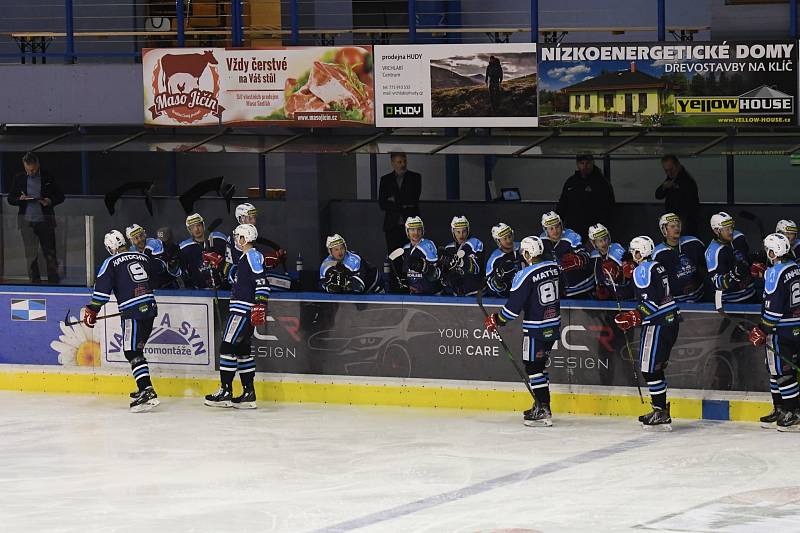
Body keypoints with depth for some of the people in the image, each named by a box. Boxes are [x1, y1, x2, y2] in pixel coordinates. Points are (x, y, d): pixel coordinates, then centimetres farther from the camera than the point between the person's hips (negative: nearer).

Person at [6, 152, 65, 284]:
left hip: (45, 221, -1)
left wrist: (50, 201, -12)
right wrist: (20, 199, -10)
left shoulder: (48, 178, 4)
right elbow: (10, 199, 12)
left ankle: (54, 282, 5)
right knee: (30, 256, 4)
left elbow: (60, 196, 8)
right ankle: (34, 282, 11)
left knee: (50, 254, -1)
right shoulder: (19, 178, 7)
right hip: (27, 222, 1)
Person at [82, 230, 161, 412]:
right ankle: (144, 389, 22)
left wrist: (92, 310, -3)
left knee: (132, 352, -10)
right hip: (150, 308, 7)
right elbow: (160, 267, 31)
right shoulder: (142, 257, 14)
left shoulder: (111, 263, -3)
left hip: (133, 312, -7)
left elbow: (102, 289, -9)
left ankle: (147, 392, -24)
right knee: (137, 349, 19)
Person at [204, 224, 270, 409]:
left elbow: (262, 282, -22)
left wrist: (260, 306, -27)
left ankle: (225, 392, -9)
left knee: (228, 348, -10)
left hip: (244, 311, -11)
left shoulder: (253, 256, -13)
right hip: (241, 309, 11)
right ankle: (248, 394, 12)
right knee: (242, 349, 11)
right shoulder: (246, 257, 19)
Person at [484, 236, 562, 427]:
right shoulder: (554, 267, 2)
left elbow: (513, 307, -16)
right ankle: (541, 405, 24)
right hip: (554, 325, 8)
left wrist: (496, 321, -3)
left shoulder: (525, 275, -18)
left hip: (535, 329, -7)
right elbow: (560, 291, 19)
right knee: (541, 364, 18)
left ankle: (543, 411, -8)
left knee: (533, 366, -3)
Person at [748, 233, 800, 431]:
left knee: (782, 371, -5)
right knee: (775, 369, 17)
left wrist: (762, 331, -12)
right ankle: (780, 411, 23)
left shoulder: (775, 272, -16)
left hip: (781, 331, -9)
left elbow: (773, 307, -18)